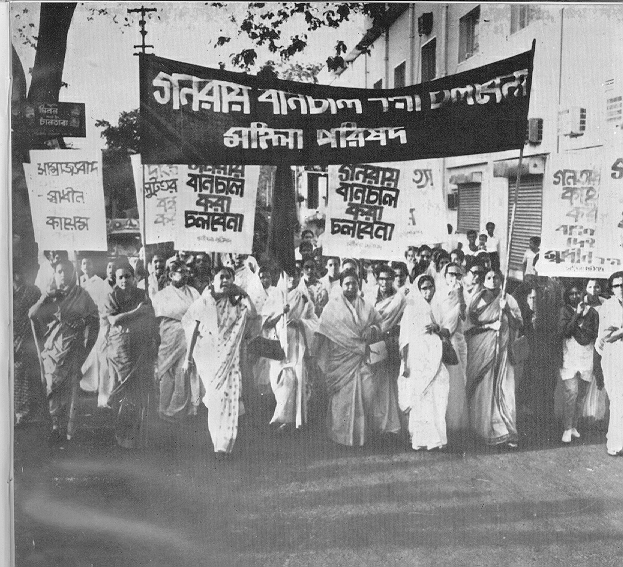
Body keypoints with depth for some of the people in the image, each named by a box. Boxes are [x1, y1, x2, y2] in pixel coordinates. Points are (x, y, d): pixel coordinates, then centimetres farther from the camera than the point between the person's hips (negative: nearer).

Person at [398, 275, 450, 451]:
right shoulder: (412, 307, 2)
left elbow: (447, 332, 17)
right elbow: (405, 336, -3)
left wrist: (437, 328, -6)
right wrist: (405, 362, -10)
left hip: (434, 357, 5)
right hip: (417, 355, -5)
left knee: (436, 396, 0)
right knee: (418, 398, -9)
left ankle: (435, 437, 5)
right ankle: (418, 438, -8)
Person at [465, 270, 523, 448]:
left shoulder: (508, 300, 8)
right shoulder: (477, 299, 8)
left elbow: (518, 325, 1)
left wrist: (507, 310, -13)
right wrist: (489, 326, -9)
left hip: (501, 351, 0)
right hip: (480, 351, 0)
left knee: (503, 390, -7)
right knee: (481, 390, -2)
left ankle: (508, 433, -7)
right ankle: (480, 430, 7)